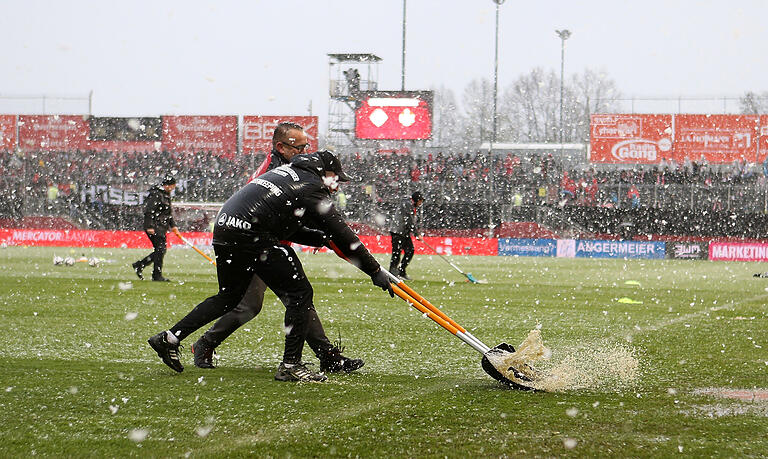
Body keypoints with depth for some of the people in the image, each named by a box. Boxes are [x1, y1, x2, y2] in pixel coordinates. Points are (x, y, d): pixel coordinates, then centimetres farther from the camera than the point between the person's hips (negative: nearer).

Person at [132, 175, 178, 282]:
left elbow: (169, 212, 28)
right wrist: (150, 227, -22)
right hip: (155, 227, -10)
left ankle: (139, 265, 18)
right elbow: (149, 211, -18)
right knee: (160, 250, -10)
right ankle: (157, 275, -5)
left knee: (160, 251, 9)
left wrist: (173, 225, 23)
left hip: (162, 227, 10)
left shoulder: (166, 194, 18)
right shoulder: (156, 194, -13)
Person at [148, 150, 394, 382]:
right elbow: (341, 233, -3)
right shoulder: (311, 187, -1)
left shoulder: (286, 172, 25)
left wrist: (321, 238, 22)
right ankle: (290, 365, -2)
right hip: (251, 237, -9)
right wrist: (376, 271, 0)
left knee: (229, 296, 25)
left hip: (223, 228, 9)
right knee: (300, 293, -1)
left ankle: (170, 338, 24)